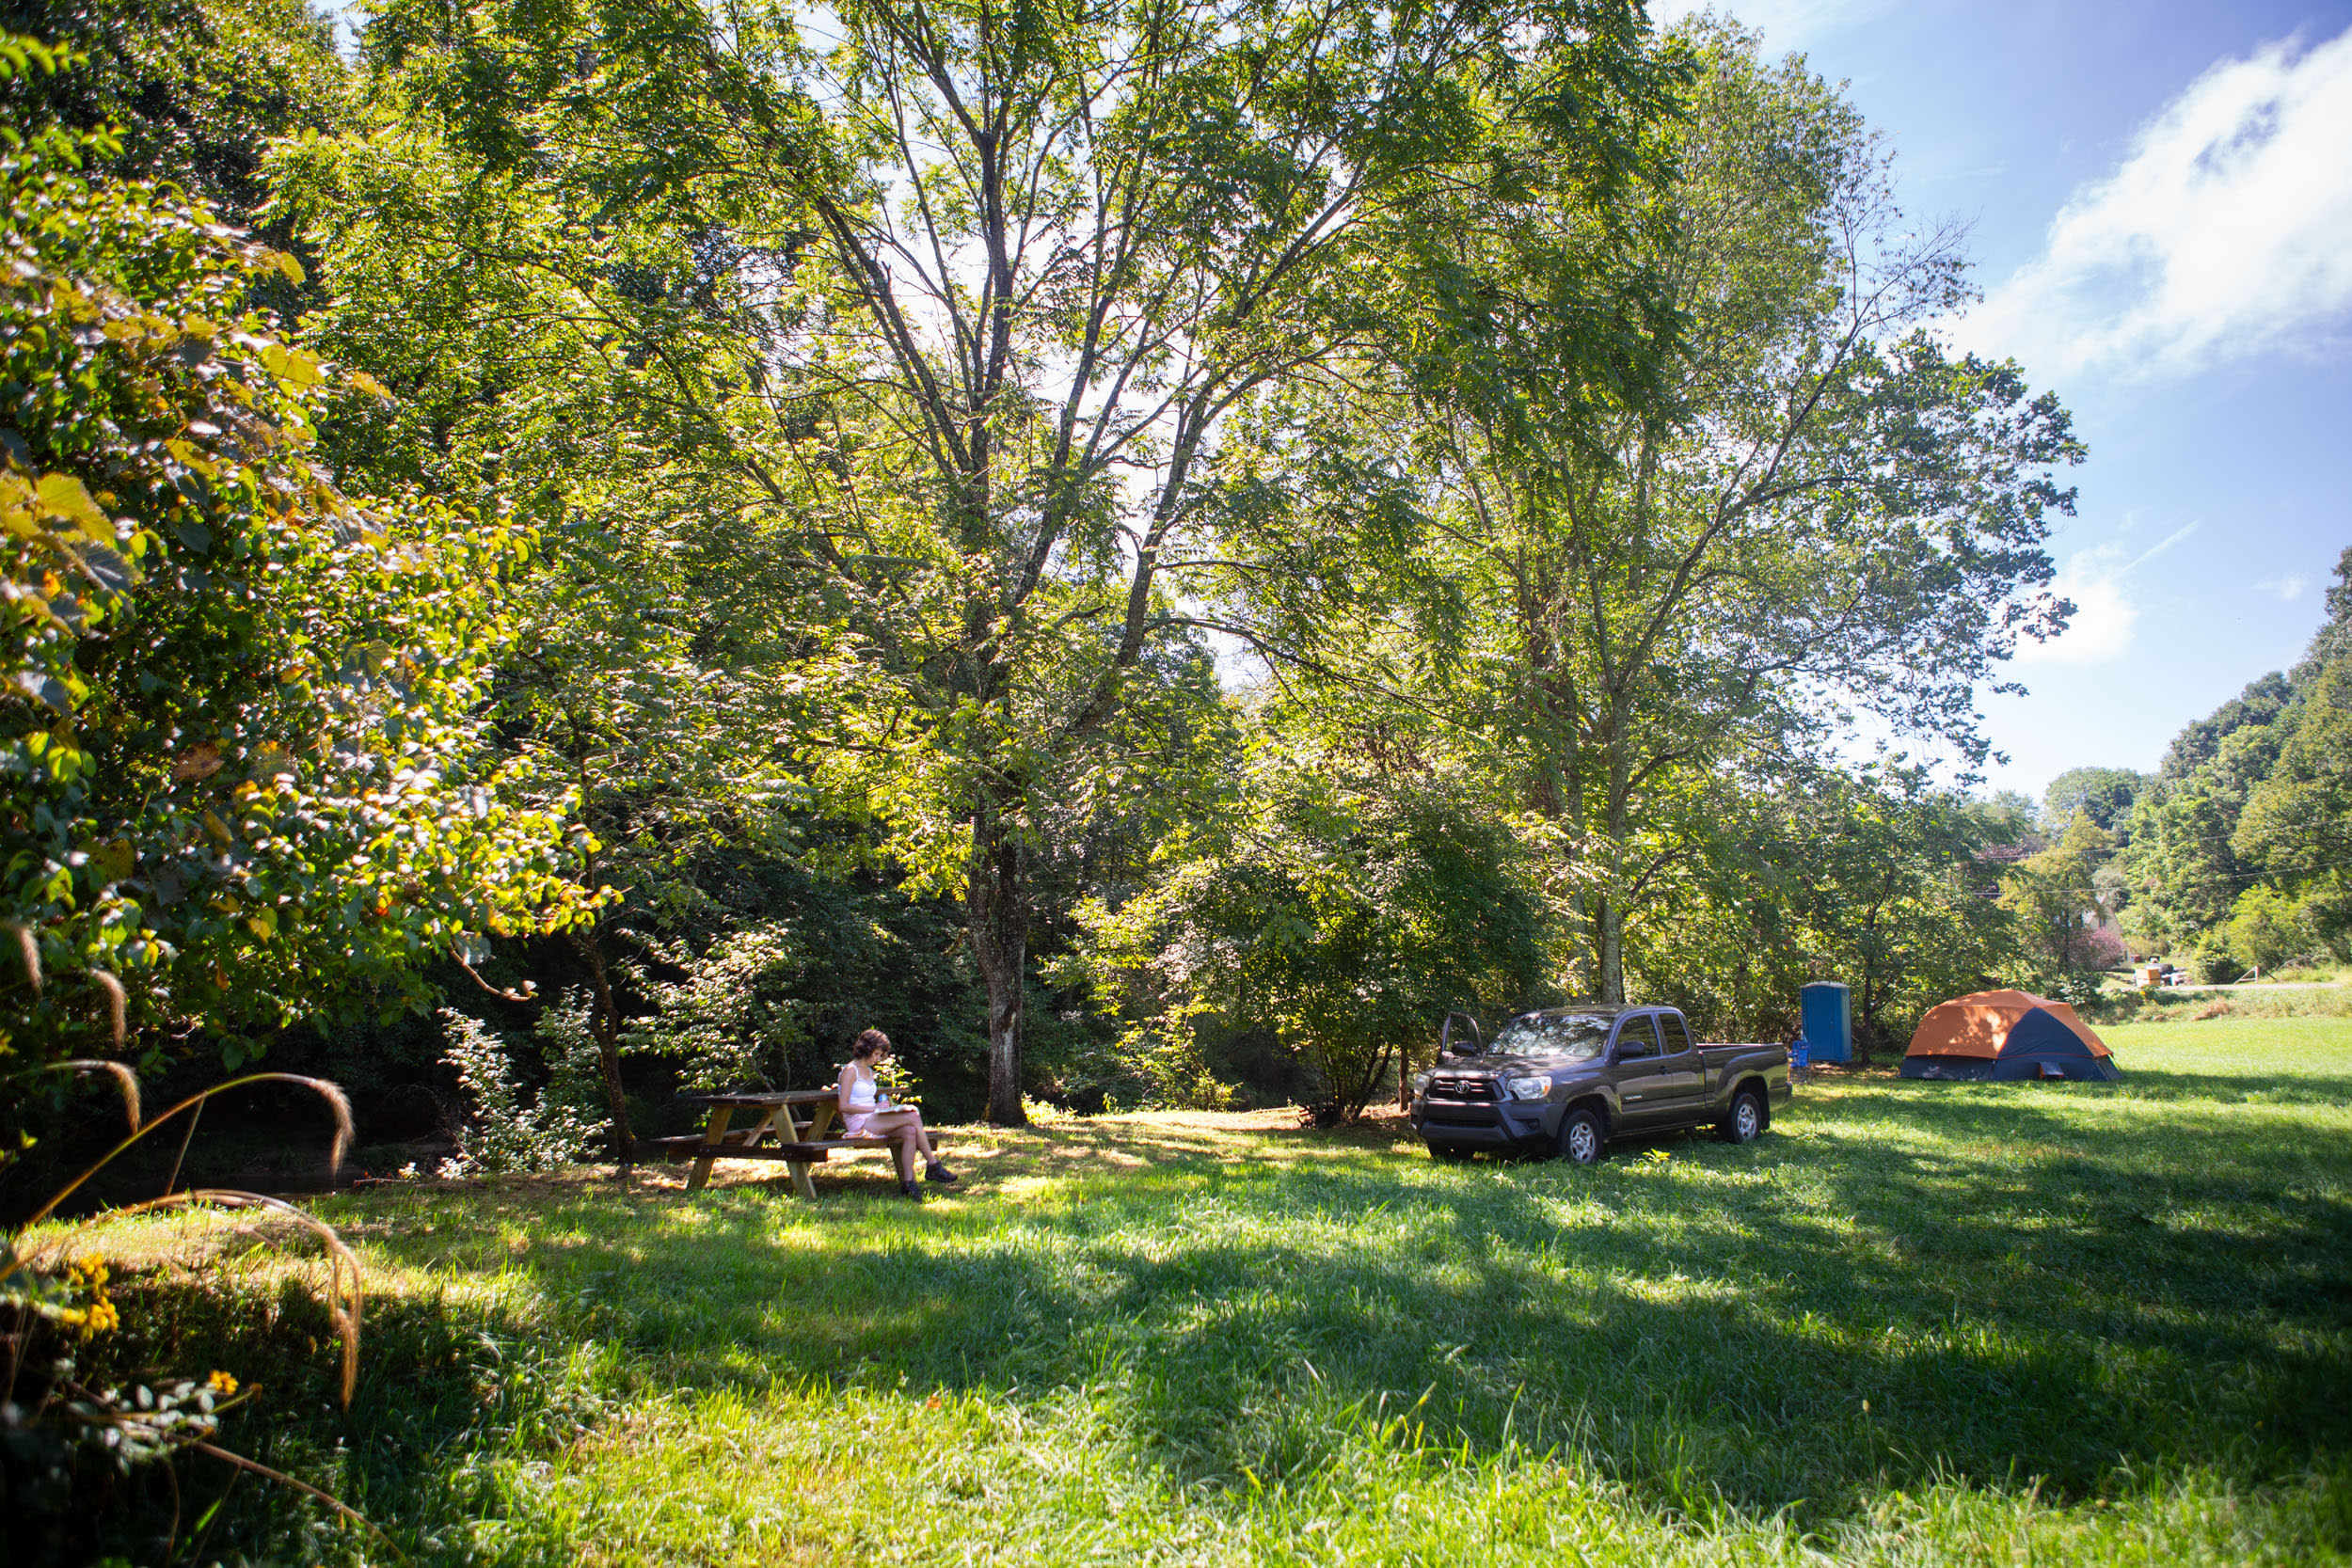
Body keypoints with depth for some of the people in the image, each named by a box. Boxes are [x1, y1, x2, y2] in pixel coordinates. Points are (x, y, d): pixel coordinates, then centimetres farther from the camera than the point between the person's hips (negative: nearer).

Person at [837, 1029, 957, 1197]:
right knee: (913, 1115, -24)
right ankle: (933, 1166, -15)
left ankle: (907, 1182, -27)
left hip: (874, 1121, 8)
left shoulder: (869, 1071, 22)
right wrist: (874, 1108, -15)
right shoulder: (850, 1070, -5)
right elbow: (844, 1106, -12)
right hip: (858, 1124, -8)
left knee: (910, 1131, -24)